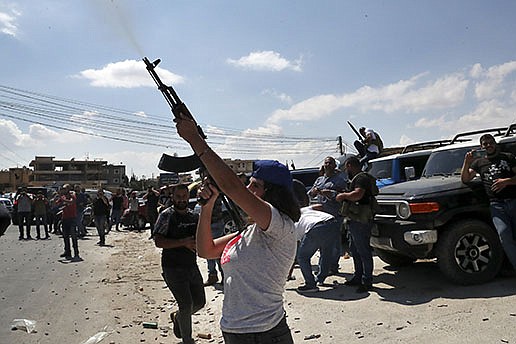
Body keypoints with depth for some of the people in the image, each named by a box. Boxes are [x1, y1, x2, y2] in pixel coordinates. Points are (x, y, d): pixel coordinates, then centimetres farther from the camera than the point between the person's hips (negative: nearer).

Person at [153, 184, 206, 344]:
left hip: (192, 266, 6)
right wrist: (184, 242, -24)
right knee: (186, 304, -8)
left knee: (200, 301, 13)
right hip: (173, 268, -6)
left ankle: (177, 316, 41)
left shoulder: (193, 216, 9)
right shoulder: (166, 215, -8)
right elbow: (158, 241, -17)